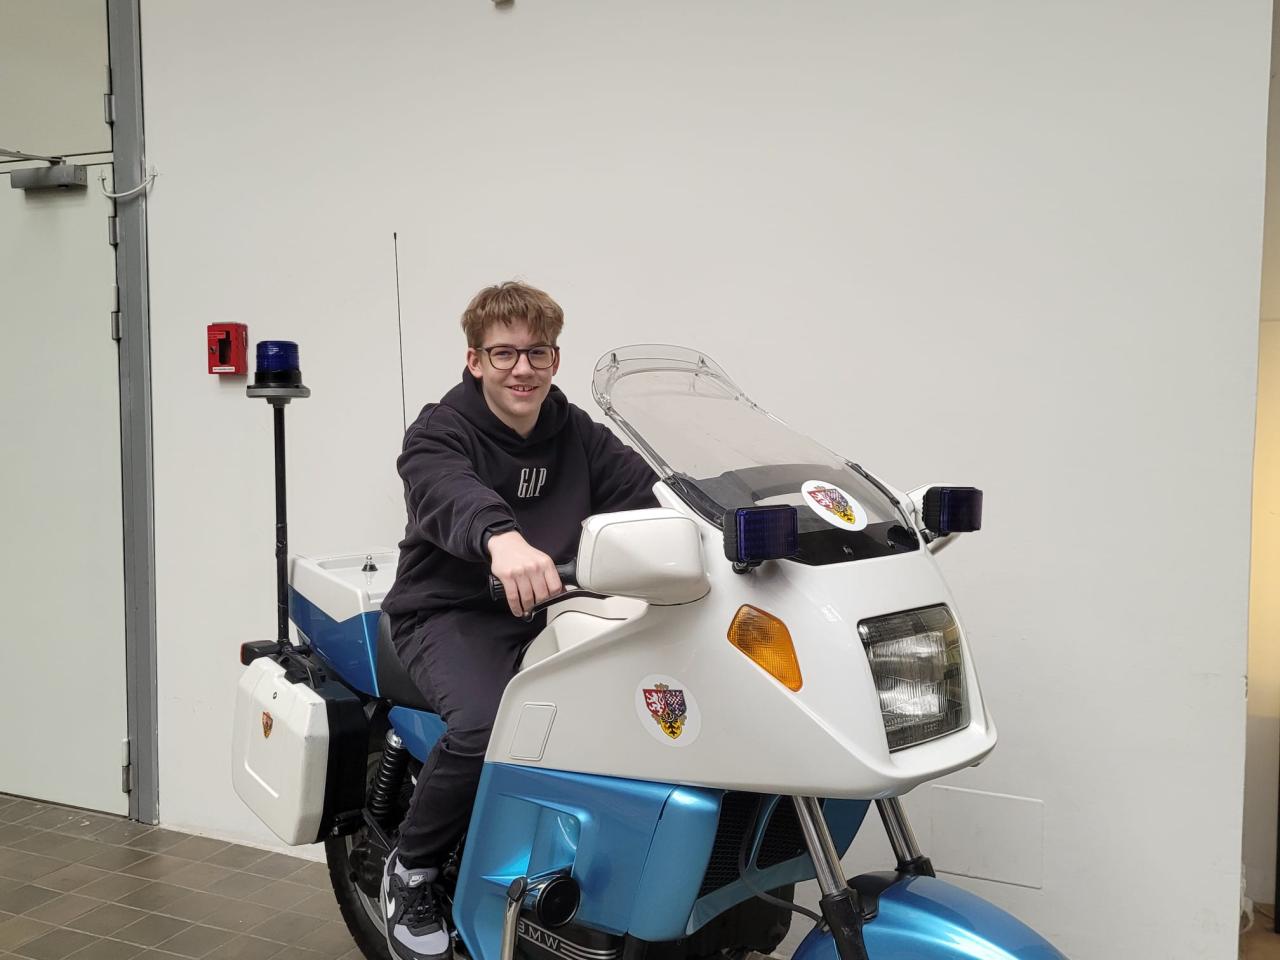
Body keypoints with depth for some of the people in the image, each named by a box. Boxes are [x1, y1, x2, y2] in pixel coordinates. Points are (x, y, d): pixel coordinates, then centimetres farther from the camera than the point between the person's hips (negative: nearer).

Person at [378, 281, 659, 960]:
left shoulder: (578, 436, 9)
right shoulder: (439, 432, -8)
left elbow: (649, 494, -4)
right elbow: (449, 491, -32)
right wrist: (501, 536, -56)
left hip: (544, 611, 5)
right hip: (450, 614, -4)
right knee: (485, 725, -33)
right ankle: (410, 871, -4)